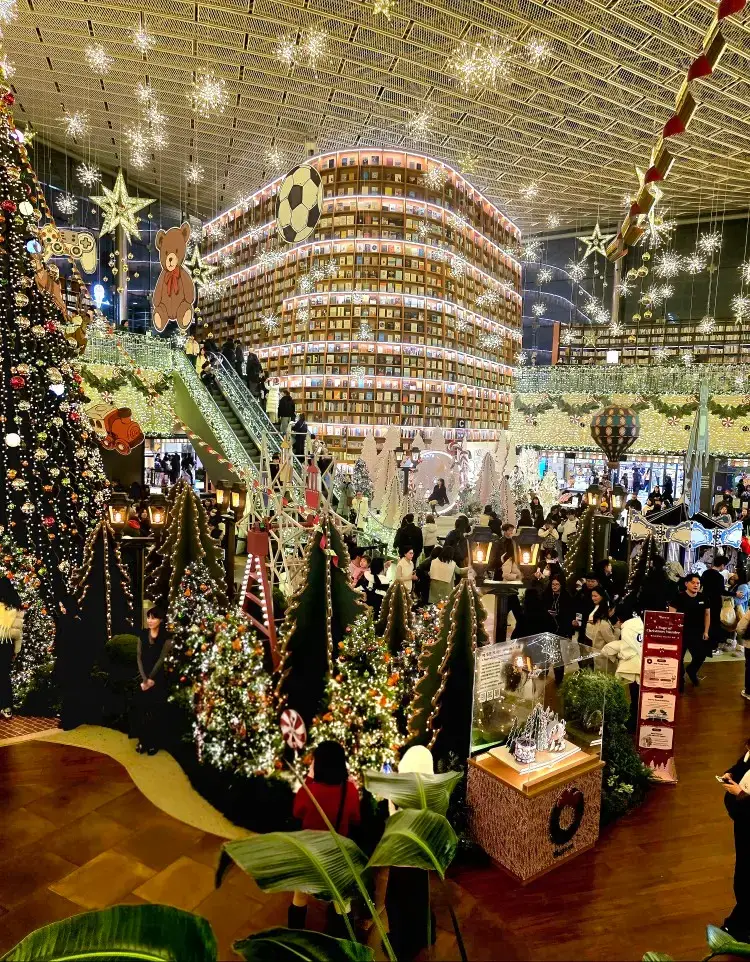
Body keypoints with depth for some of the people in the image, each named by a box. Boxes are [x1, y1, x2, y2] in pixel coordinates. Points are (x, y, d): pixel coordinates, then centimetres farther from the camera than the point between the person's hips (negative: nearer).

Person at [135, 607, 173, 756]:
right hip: (143, 677, 3)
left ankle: (154, 743, 15)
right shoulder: (142, 635, 3)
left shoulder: (166, 638, -7)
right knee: (142, 709, 7)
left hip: (159, 679, -3)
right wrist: (144, 679, -12)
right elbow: (139, 657, -2)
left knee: (156, 711, 4)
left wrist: (151, 678, -17)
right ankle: (142, 741, 20)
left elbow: (161, 659, -12)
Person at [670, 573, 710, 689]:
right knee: (679, 658, 6)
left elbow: (707, 614, 13)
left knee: (700, 656, 3)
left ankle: (692, 671, 36)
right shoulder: (679, 597, -12)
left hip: (697, 633, 4)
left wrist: (706, 631, 10)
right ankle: (680, 680, 25)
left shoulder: (703, 598, 1)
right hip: (681, 632, -3)